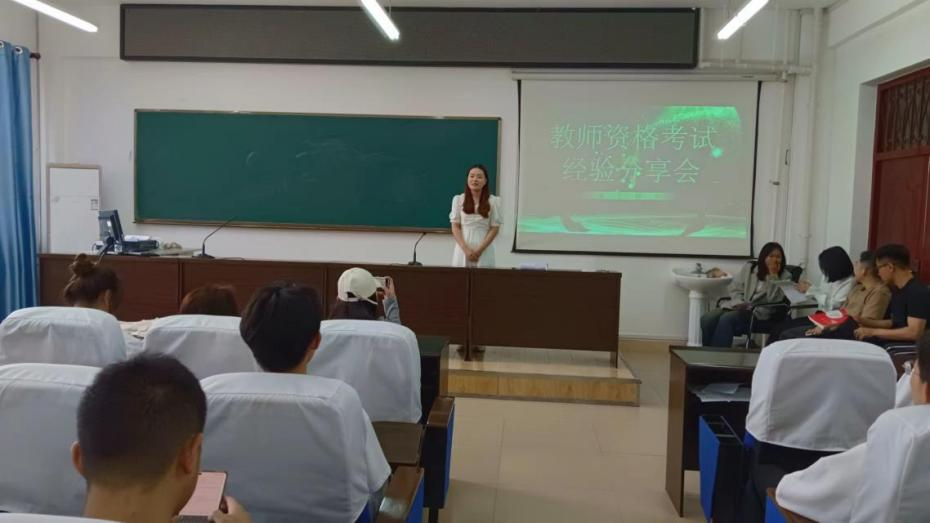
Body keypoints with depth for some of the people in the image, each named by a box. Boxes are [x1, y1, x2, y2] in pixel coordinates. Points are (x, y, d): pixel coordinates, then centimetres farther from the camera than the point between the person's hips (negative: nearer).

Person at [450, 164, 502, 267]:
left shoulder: (493, 201, 1)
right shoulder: (458, 200, 5)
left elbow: (494, 229, 0)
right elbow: (455, 227, 2)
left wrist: (479, 250, -10)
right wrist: (466, 249, -11)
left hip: (484, 250, -1)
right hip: (463, 249, 1)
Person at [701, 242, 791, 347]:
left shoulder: (784, 277, 3)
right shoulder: (749, 267, 12)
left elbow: (774, 300, -11)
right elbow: (735, 289, 11)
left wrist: (773, 276, -14)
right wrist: (740, 304, -7)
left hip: (758, 313, -4)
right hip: (738, 306, 4)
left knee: (726, 319, -34)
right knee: (707, 319, -24)